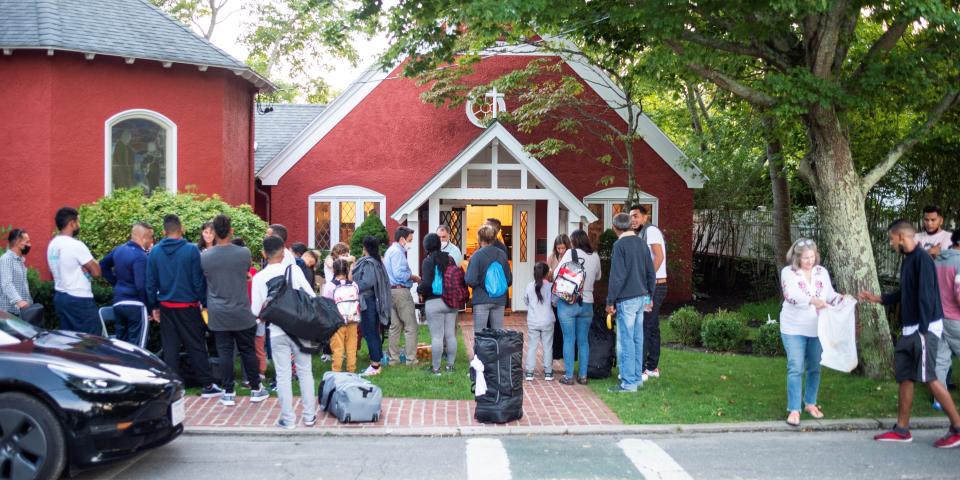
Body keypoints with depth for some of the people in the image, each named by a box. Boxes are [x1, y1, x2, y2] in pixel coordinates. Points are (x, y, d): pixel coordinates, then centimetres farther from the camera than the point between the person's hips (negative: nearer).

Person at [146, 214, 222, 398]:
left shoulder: (154, 252, 0)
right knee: (196, 346, 5)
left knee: (170, 348, 10)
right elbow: (199, 280, -9)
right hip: (188, 307, -3)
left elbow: (150, 283, 4)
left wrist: (154, 306, 13)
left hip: (166, 307, 3)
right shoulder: (191, 250, -11)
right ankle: (208, 385, 9)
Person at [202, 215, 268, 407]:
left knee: (224, 352, 7)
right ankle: (255, 389, 20)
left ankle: (228, 393, 12)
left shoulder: (204, 256, -9)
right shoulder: (244, 253, -10)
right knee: (248, 351, 11)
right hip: (242, 313, 0)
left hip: (218, 315, 1)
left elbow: (204, 279, 8)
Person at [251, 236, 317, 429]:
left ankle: (288, 419, 10)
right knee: (305, 371, 11)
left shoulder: (259, 277, -5)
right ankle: (309, 415, 15)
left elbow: (255, 311, -5)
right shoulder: (294, 270, -6)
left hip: (277, 332, 0)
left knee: (283, 375, 7)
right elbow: (312, 296, -6)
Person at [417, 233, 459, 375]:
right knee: (451, 335, 10)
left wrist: (420, 290, 2)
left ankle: (436, 367, 1)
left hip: (434, 302, -5)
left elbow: (427, 283, -16)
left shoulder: (428, 261, -9)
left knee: (437, 336, -3)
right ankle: (450, 364, 17)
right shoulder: (449, 258, 6)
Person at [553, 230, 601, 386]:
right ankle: (583, 376, 14)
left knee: (569, 340, 3)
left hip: (567, 303, -3)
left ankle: (568, 376, 6)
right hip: (587, 303, 3)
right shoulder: (595, 256, 4)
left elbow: (556, 275, -7)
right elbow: (597, 277, 19)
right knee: (583, 341, 11)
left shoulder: (571, 253, -7)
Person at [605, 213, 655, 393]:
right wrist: (649, 296, 23)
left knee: (626, 341, -3)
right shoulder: (642, 243, 9)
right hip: (641, 297, 7)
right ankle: (637, 378, 21)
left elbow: (617, 276, -15)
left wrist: (610, 301, -9)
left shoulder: (619, 245, -12)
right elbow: (651, 273, 14)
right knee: (638, 340, 14)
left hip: (626, 300, -7)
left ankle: (628, 383, 0)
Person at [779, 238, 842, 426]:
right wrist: (813, 300, -37)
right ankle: (794, 410, -2)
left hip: (817, 329, 4)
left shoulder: (822, 272, 6)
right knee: (796, 369, -6)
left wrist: (841, 298, -13)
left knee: (814, 368, 14)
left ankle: (810, 403, 30)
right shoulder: (788, 272, -8)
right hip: (794, 329, -4)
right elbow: (791, 295, -23)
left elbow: (830, 295, 9)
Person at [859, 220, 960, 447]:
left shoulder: (921, 258, -15)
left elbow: (926, 296, -20)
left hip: (925, 328, -10)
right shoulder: (907, 260, 13)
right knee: (904, 376, 10)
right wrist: (878, 298, 24)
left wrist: (923, 330, -22)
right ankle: (902, 429, 16)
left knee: (928, 377, -8)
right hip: (909, 329, 10)